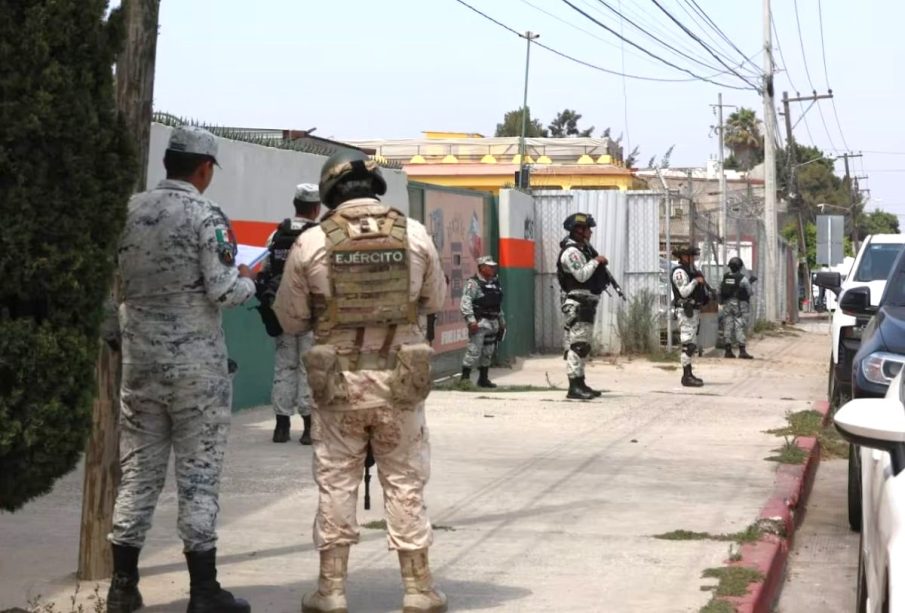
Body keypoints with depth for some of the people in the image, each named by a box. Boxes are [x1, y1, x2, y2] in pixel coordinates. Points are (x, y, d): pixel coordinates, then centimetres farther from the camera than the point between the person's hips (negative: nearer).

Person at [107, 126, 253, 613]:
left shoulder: (129, 210, 4)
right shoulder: (206, 215, -11)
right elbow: (222, 291, -14)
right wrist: (247, 282, 6)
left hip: (139, 357, 5)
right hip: (195, 361, -5)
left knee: (138, 472, 12)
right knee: (199, 474, 2)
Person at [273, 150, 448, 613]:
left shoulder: (313, 242, -6)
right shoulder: (415, 234, -2)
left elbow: (290, 318, 2)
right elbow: (437, 300, 10)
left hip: (339, 382, -1)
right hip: (400, 380, 1)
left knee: (336, 483, 9)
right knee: (405, 483, 9)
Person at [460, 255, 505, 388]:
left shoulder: (495, 283, 16)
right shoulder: (473, 283, -9)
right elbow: (465, 303, -17)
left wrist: (502, 322, 23)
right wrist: (471, 320, -25)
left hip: (493, 323, 8)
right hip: (479, 322, -8)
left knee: (488, 352, 11)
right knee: (474, 350, -12)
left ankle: (483, 379, 19)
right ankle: (465, 377, -8)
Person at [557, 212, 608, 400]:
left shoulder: (583, 248, 19)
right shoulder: (571, 251, -13)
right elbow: (581, 275, -23)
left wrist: (600, 265, 6)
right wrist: (596, 261, -12)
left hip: (586, 304, 11)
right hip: (577, 304, -11)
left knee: (583, 345, 13)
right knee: (577, 344, -13)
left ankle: (580, 384, 19)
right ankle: (574, 387, -15)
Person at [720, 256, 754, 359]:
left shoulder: (725, 277, 3)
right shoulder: (742, 278, -11)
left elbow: (720, 291, 7)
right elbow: (750, 292, -2)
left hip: (727, 304, 5)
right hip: (739, 305, -5)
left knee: (727, 326, 7)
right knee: (739, 327, -5)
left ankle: (728, 351, 8)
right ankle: (742, 351, -8)